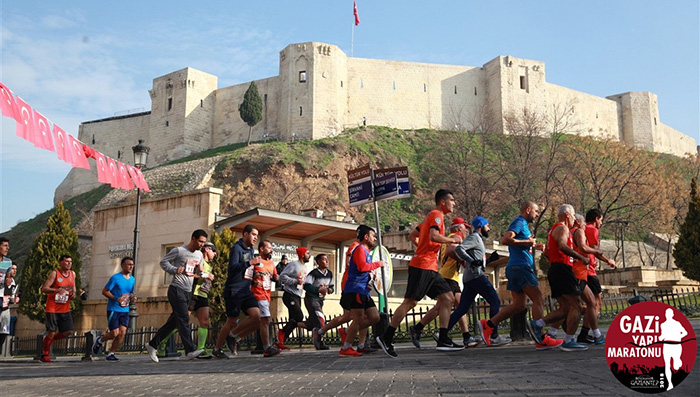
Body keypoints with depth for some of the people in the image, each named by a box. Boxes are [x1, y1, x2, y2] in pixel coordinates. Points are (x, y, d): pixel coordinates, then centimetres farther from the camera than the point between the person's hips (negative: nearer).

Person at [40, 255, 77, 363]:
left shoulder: (72, 274, 10)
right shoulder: (54, 273, -8)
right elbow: (44, 289, -13)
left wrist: (73, 293, 2)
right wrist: (57, 290, -29)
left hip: (65, 309, 6)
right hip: (52, 308, -6)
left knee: (68, 332, 0)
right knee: (51, 332, -6)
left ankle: (47, 340, 24)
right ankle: (45, 354, 13)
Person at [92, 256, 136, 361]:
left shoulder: (132, 280, 11)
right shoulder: (115, 278, -8)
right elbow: (104, 291, -7)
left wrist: (133, 298, 1)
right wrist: (116, 299, -19)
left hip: (125, 310, 5)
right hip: (113, 309, -5)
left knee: (122, 333, -6)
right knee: (115, 333, -7)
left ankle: (111, 353, 8)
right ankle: (99, 340, 23)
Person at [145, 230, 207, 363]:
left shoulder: (199, 255, 16)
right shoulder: (179, 251, -4)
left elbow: (199, 273, 25)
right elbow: (163, 262, -1)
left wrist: (201, 271, 1)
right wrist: (174, 269, -17)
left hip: (188, 292, 8)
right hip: (176, 289, -8)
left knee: (173, 321, 9)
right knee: (184, 319, -15)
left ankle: (152, 345, 22)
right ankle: (190, 351, -21)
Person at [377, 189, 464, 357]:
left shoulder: (432, 216, 23)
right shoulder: (437, 215, -6)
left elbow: (413, 235, 26)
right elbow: (433, 236, -24)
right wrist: (452, 239, -11)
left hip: (430, 268, 10)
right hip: (422, 266, -10)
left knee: (448, 298, 4)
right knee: (410, 301, -10)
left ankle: (443, 340, 3)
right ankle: (386, 338, -4)